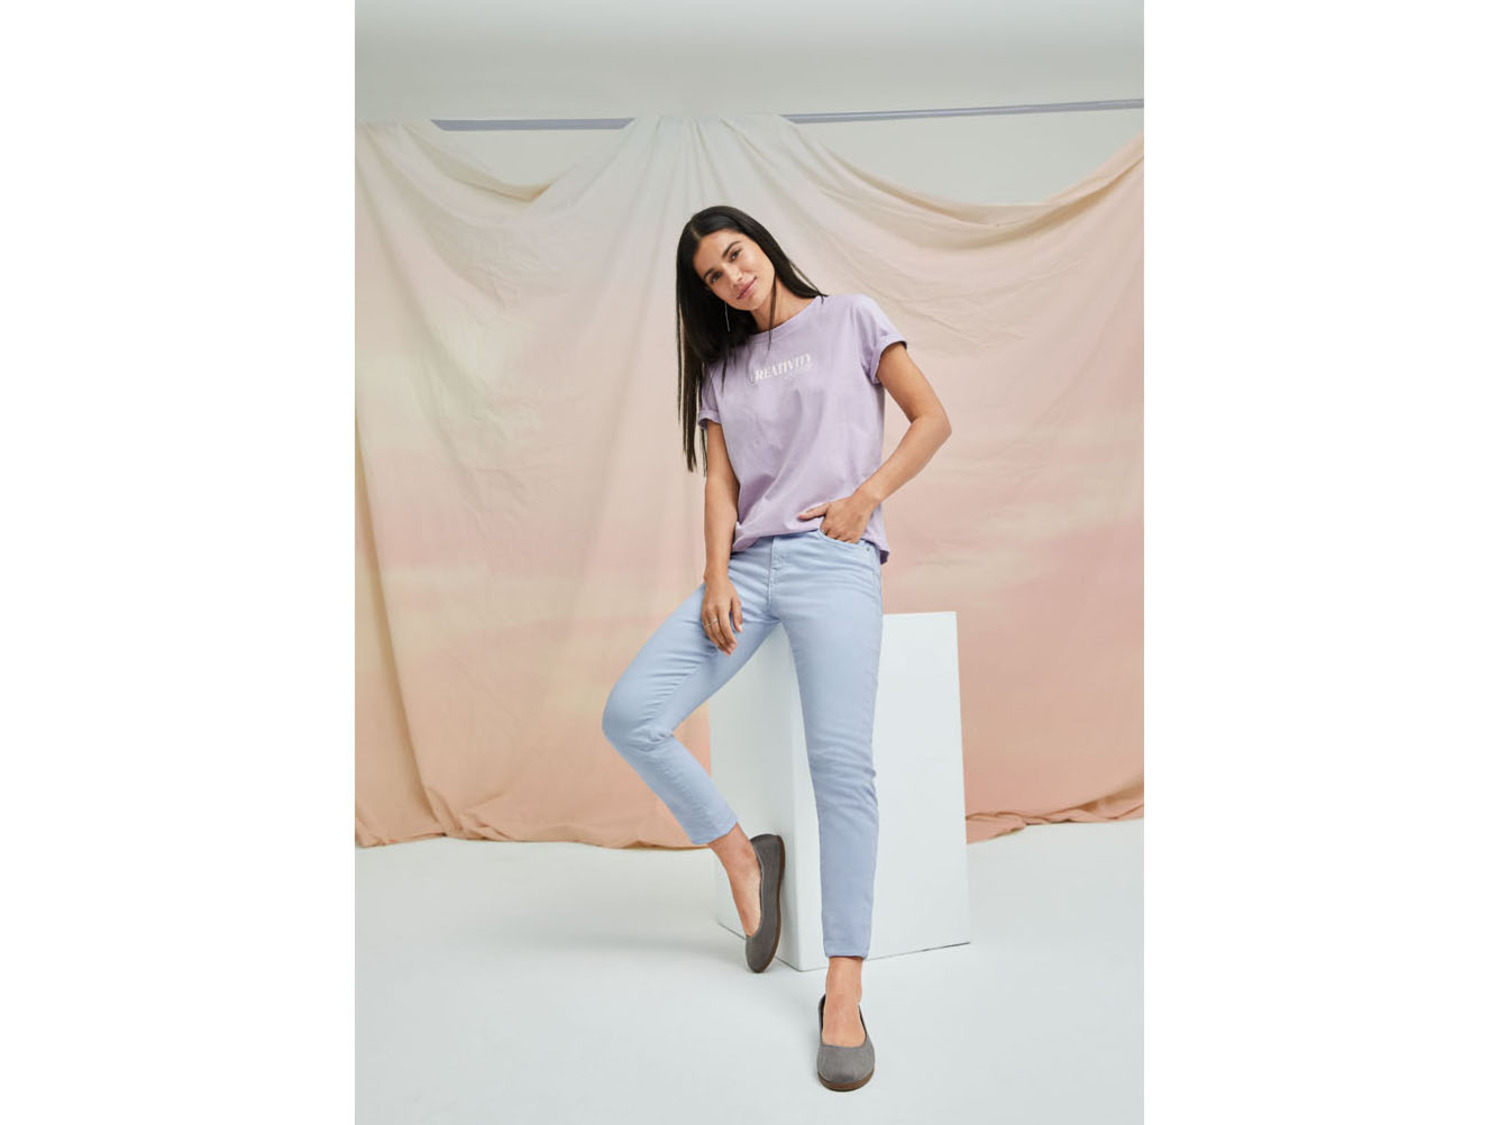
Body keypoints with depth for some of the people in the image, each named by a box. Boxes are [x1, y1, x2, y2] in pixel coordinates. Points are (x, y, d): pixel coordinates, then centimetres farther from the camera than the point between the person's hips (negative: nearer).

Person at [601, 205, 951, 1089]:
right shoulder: (722, 368, 22)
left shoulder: (850, 319, 13)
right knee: (631, 717, -13)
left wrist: (866, 496, -7)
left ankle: (845, 989, -11)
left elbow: (933, 419, 8)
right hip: (749, 563, 5)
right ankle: (742, 855, 6)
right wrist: (716, 576, -6)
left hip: (834, 559, -4)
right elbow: (720, 485, 11)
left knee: (841, 759, -20)